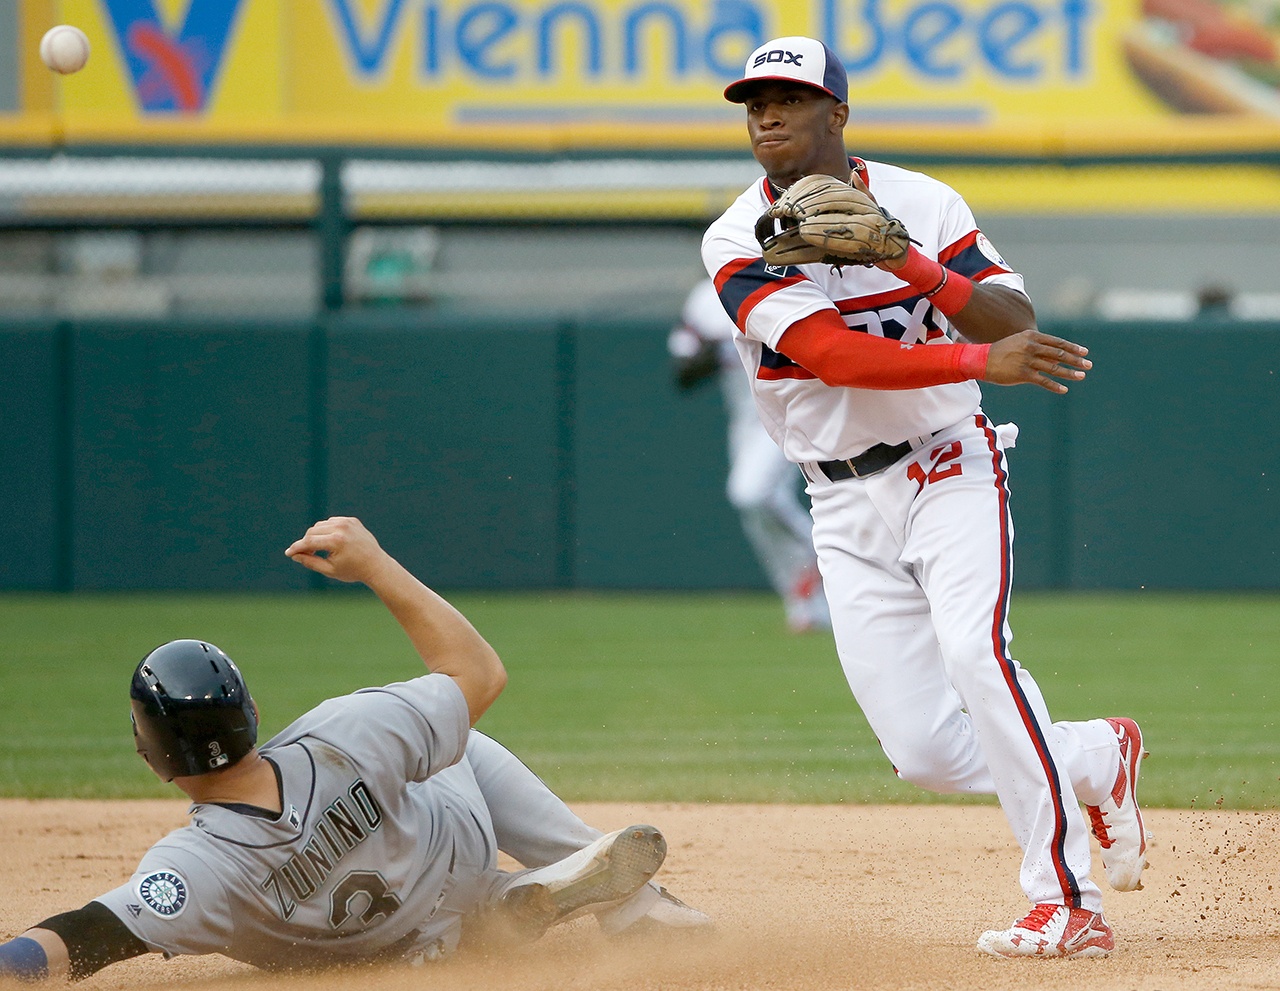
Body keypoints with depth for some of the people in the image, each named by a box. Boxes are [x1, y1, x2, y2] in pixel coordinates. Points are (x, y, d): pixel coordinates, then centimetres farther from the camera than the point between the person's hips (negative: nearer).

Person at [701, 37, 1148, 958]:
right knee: (929, 755, -2)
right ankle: (1098, 759, 27)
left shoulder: (921, 205, -2)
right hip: (849, 509, 2)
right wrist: (981, 359, -29)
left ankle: (1067, 904, -27)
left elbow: (1017, 324, -10)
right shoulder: (739, 243, -6)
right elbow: (834, 355, -20)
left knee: (974, 651, -28)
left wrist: (911, 264, -25)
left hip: (950, 473, -2)